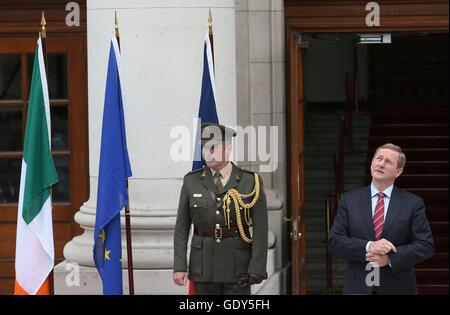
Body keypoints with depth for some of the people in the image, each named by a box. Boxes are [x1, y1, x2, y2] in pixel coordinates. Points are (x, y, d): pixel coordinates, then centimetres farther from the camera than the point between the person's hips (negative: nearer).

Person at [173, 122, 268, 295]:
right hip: (204, 265, 2)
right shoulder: (192, 181, 2)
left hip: (238, 266, -2)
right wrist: (179, 266, -5)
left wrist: (257, 269, -15)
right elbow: (182, 227, 3)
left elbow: (260, 230, -7)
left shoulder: (250, 182, -4)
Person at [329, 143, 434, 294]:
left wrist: (390, 258, -14)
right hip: (358, 287, 1)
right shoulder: (349, 200, 6)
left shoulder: (413, 203, 3)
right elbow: (335, 240, 0)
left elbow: (426, 245, -2)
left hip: (397, 288, 0)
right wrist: (368, 247, -16)